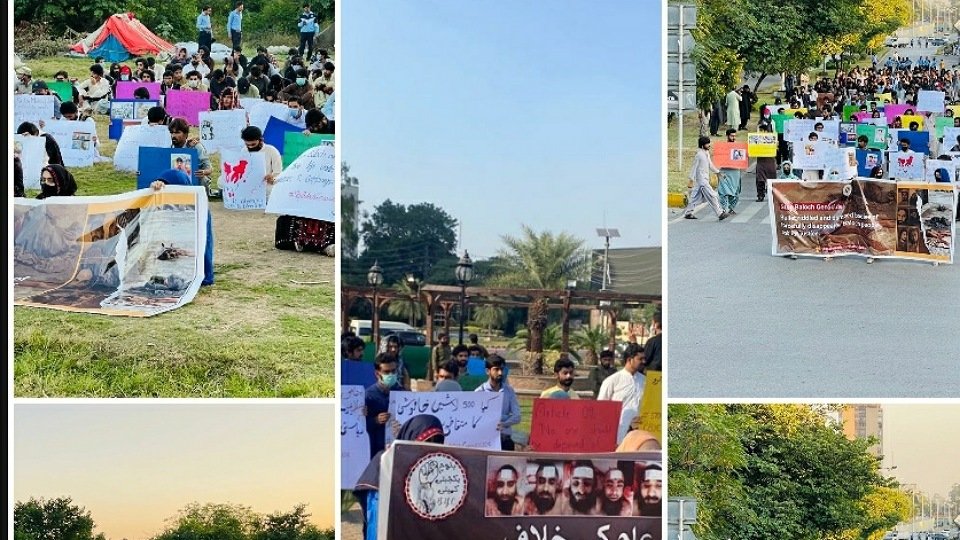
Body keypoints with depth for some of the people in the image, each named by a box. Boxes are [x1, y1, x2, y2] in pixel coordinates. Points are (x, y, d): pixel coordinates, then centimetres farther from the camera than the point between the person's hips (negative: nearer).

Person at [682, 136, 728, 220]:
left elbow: (710, 165, 23)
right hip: (702, 181, -9)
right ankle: (720, 213, -10)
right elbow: (694, 168, -13)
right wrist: (691, 181, -13)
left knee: (697, 197, 13)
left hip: (705, 180, 9)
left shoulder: (707, 154, 12)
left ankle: (688, 213, 19)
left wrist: (718, 171, 18)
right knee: (712, 196, -10)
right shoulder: (699, 155, -14)